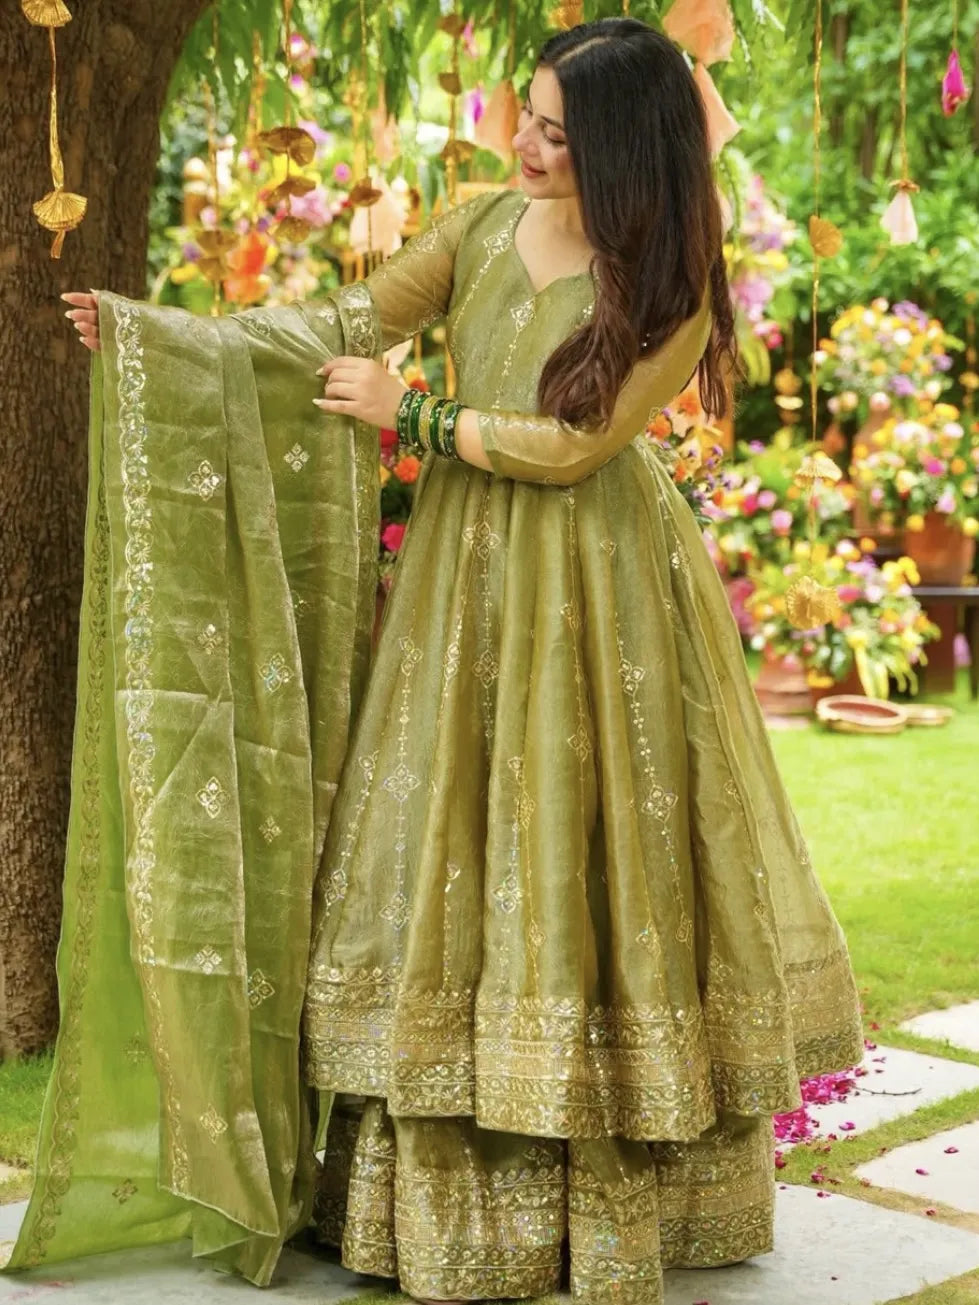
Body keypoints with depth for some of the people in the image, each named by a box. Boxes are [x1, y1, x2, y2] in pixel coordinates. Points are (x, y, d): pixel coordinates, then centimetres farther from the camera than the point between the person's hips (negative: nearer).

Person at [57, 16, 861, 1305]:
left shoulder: (669, 285, -10)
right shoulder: (482, 224, 2)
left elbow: (573, 446, -14)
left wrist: (409, 415, -10)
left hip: (594, 590, -4)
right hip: (467, 580, 4)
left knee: (589, 855, 2)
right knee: (452, 852, 4)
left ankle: (626, 1195, 16)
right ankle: (452, 1198, 14)